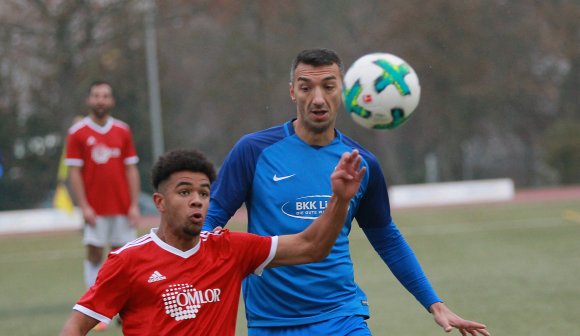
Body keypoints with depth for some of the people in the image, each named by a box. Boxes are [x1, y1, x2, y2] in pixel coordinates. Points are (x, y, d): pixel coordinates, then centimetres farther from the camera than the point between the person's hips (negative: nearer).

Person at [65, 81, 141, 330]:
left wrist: (134, 205, -1)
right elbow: (74, 172, -3)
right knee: (94, 254, -1)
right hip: (94, 210, -2)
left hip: (122, 208, 2)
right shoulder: (77, 133, -1)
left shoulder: (123, 131, 7)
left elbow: (131, 170, 7)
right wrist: (84, 206, -10)